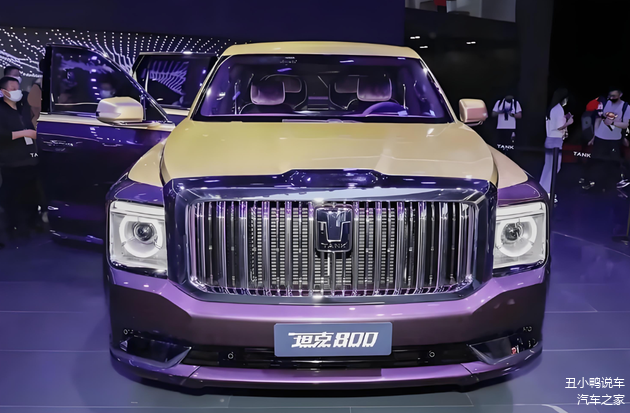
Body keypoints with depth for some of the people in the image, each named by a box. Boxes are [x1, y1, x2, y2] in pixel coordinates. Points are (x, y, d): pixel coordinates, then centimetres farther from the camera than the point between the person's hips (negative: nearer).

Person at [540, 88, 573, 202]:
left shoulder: (552, 108, 14)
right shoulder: (559, 109, -14)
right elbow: (558, 126, -20)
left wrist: (564, 118, 17)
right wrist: (568, 122, -5)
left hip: (550, 140, 9)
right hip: (555, 141, -9)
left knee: (548, 166, 14)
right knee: (554, 168, -4)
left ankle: (544, 190, 19)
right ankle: (547, 193, -2)